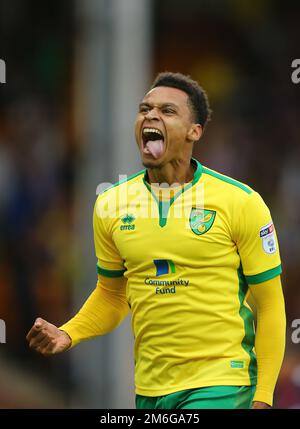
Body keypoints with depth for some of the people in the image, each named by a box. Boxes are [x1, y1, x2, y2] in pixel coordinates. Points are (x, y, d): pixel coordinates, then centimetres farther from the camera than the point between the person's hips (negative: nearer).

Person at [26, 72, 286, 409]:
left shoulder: (240, 202, -5)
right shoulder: (110, 204, 6)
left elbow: (269, 303, -2)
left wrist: (262, 397, -8)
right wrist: (67, 335, 0)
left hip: (219, 385, -4)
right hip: (149, 389, 5)